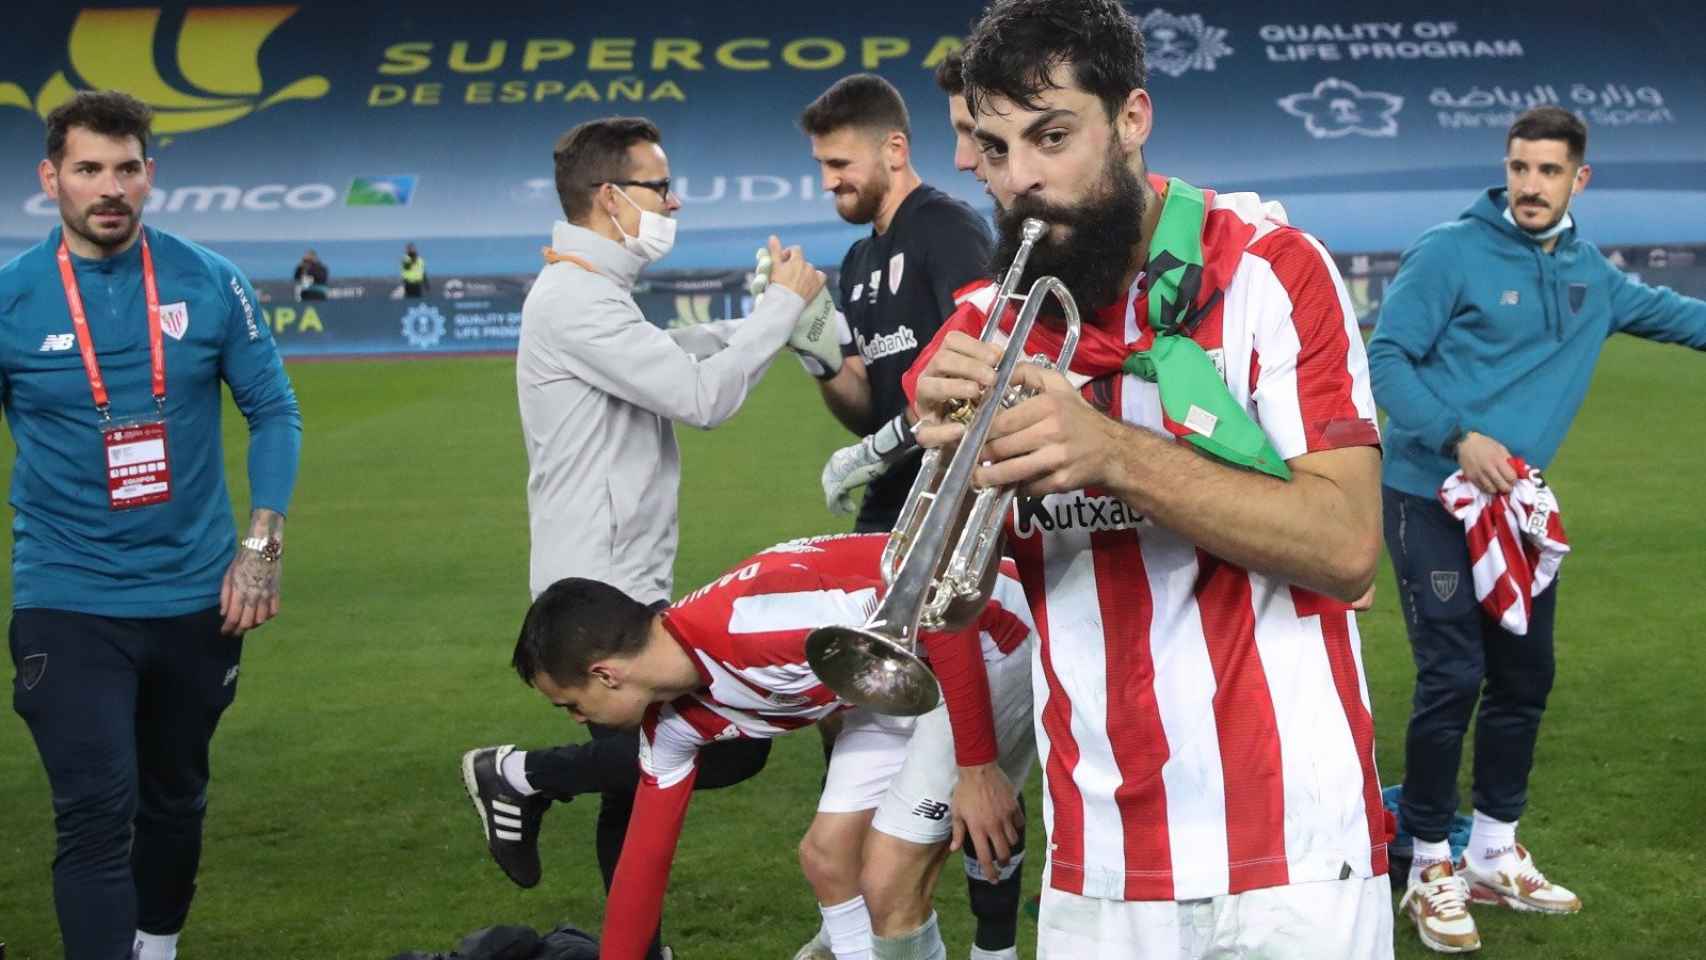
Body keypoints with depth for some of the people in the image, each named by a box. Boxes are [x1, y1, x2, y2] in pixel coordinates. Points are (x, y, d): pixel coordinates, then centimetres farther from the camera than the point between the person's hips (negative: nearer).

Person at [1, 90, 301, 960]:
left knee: (175, 799, 19)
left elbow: (274, 411, 2)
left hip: (195, 594, 3)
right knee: (96, 818, -11)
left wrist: (261, 546, -7)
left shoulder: (209, 283, -4)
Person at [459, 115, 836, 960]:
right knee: (733, 743, -10)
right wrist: (784, 305, -9)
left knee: (642, 780, 12)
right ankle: (522, 776, 0)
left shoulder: (593, 295, 16)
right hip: (606, 591, -10)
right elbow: (702, 397, -20)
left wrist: (772, 308, 9)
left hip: (616, 587, 10)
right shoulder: (576, 300, -17)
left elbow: (677, 353, 24)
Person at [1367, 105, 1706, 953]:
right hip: (1432, 500, -7)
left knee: (1524, 678, 11)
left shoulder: (1591, 276, 10)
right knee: (1452, 680, -9)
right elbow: (1386, 358, -13)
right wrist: (1459, 436, -23)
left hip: (1516, 504, 7)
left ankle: (1494, 855, 27)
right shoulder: (1449, 253, -10)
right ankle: (1431, 867, 6)